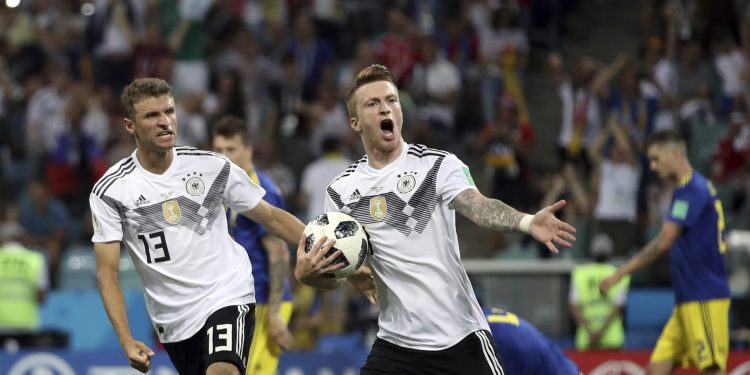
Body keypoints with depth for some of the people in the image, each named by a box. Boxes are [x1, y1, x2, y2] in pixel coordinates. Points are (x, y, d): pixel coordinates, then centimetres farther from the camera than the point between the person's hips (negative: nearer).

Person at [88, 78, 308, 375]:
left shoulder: (214, 167, -3)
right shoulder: (109, 192, -5)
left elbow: (272, 218, 7)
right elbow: (107, 271, -5)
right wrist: (127, 342, -16)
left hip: (227, 297, -2)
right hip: (173, 321, 2)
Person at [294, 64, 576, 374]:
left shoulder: (438, 165, -4)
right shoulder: (341, 191, 4)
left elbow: (478, 206, -22)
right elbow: (333, 275, 8)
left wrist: (527, 222, -42)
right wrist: (307, 274, -16)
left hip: (460, 339, -2)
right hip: (395, 343, 3)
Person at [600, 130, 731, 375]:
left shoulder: (690, 189, -12)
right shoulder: (699, 187, 18)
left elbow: (664, 242, -17)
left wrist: (620, 274, -12)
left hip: (703, 299, -10)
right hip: (688, 300, 10)